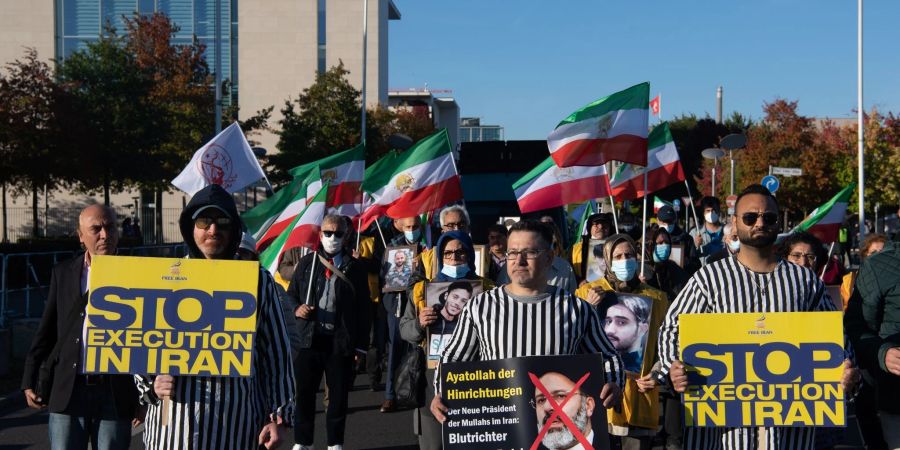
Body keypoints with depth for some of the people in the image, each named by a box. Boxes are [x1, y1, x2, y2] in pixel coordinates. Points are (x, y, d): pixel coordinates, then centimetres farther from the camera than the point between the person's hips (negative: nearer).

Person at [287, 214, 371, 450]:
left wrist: (361, 345, -1)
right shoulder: (307, 262, 10)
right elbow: (291, 293, 16)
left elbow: (363, 308, 4)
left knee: (339, 393, 6)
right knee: (304, 391, 7)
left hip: (341, 340, -1)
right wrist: (296, 308, -8)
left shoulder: (355, 268, 5)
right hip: (310, 338, 1)